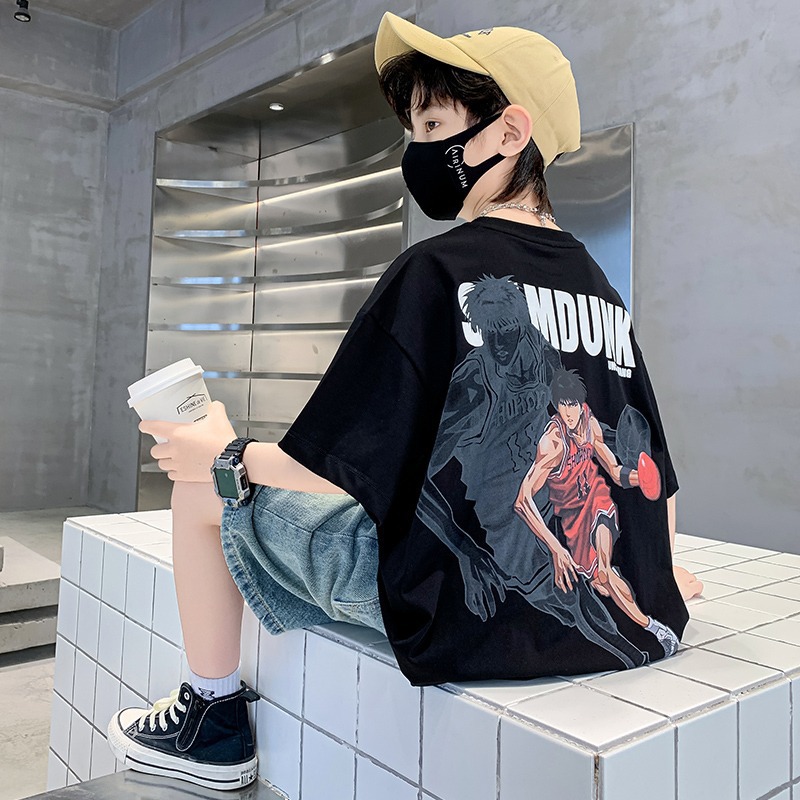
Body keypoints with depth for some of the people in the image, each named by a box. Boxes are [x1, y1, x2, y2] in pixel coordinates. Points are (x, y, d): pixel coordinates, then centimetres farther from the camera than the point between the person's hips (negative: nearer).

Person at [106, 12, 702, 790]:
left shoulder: (436, 269, -12)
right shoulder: (598, 283, 6)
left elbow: (338, 468, -12)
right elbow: (657, 479, 9)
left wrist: (227, 457, 5)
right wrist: (649, 573, 26)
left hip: (470, 617, -7)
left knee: (204, 484, 7)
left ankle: (212, 722, 24)